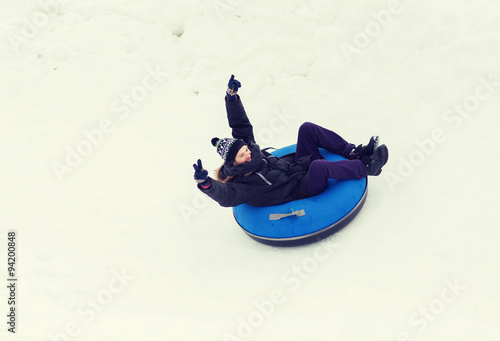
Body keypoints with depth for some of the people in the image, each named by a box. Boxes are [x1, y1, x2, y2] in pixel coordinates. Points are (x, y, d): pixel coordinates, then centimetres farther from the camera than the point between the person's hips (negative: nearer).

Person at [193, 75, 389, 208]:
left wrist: (232, 98, -2)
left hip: (300, 167, 9)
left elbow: (241, 126, 6)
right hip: (304, 190, -8)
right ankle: (366, 167, -19)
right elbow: (225, 196, -40)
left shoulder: (247, 147, 1)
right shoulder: (241, 183, -21)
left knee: (307, 128, -7)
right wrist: (205, 183, -58)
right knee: (319, 166, -41)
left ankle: (353, 152, -2)